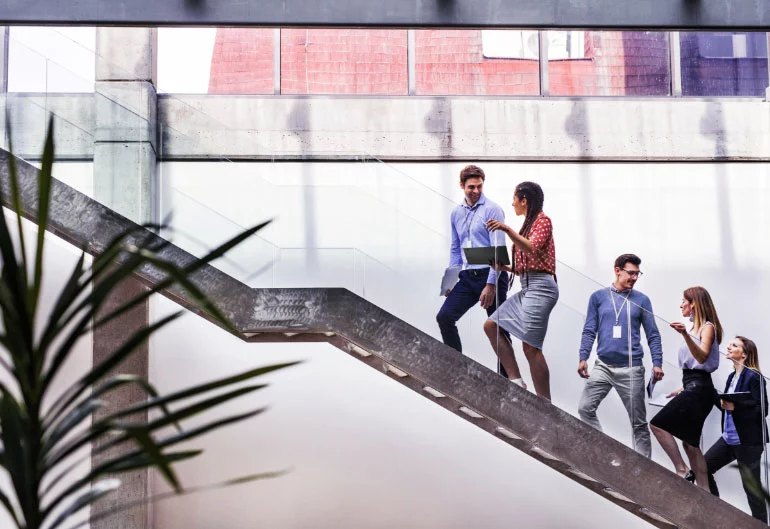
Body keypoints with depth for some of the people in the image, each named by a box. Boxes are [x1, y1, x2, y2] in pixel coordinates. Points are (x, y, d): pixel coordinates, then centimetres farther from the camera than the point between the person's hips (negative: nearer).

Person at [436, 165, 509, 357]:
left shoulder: (492, 210, -8)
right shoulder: (456, 213, 12)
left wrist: (491, 285, -18)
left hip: (490, 276, -6)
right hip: (467, 277, 6)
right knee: (444, 317, -5)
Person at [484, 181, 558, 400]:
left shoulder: (542, 220, -3)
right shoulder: (529, 224, 22)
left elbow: (532, 248, -22)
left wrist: (507, 230, -30)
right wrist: (505, 268, 6)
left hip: (540, 287, -10)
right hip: (527, 287, 10)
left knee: (530, 347, -14)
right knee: (491, 325, 5)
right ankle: (516, 381, 1)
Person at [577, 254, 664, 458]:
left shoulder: (641, 300, 4)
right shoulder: (598, 297, 6)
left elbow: (653, 335, 4)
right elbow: (589, 331, 5)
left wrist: (657, 363, -6)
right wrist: (583, 358, -6)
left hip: (631, 369, -1)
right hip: (603, 366, 1)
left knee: (638, 422, 2)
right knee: (585, 408, -9)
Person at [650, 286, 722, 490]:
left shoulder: (708, 327, -7)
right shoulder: (694, 328, 18)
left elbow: (702, 357, -24)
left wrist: (685, 335, -38)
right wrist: (684, 388, 26)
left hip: (699, 389, -10)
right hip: (693, 388, 10)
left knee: (658, 424, -14)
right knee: (690, 442, 8)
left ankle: (682, 471, -13)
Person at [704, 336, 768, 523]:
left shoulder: (754, 377, -14)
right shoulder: (732, 377, 10)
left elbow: (761, 410, -20)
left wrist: (734, 407, -29)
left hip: (748, 442, -9)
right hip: (729, 438, 9)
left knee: (751, 486, -1)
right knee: (703, 468, 10)